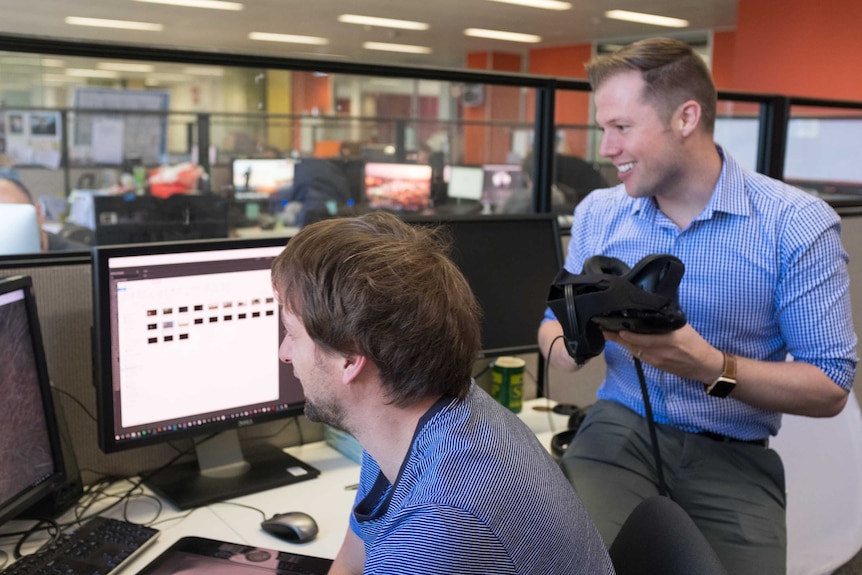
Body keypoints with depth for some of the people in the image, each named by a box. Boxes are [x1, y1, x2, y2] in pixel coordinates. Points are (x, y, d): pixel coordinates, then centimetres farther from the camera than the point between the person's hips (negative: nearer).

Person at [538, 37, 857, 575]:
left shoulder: (798, 224, -8)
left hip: (732, 454, -1)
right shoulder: (598, 212, 5)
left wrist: (714, 369, -23)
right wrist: (569, 344, -12)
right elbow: (555, 325, 13)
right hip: (620, 428, 1)